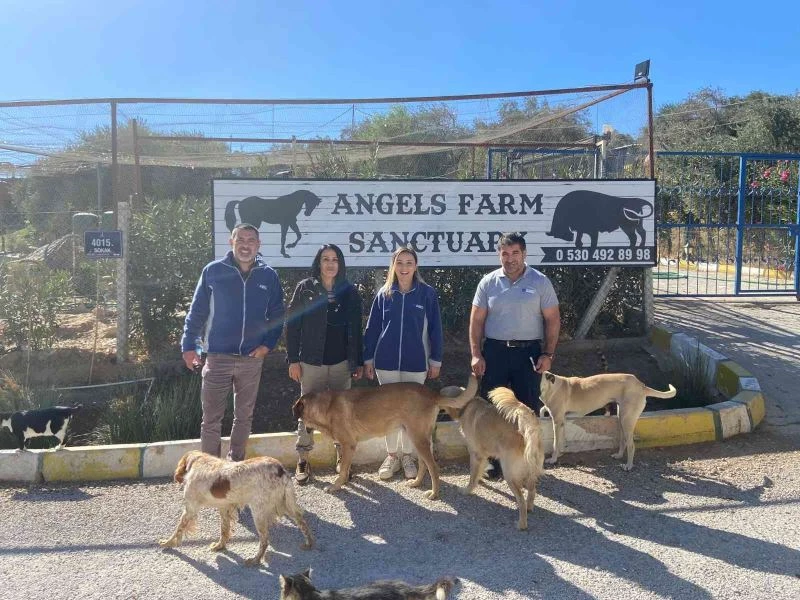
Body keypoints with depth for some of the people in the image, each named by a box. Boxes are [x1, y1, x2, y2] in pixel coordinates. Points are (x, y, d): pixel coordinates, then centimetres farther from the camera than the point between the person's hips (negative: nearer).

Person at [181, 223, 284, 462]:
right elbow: (196, 311, 2)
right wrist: (189, 346, -2)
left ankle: (236, 465, 28)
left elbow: (277, 315, 7)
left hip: (252, 358, 2)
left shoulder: (269, 276, 2)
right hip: (217, 357, -2)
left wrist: (267, 344, -5)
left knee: (244, 417, 14)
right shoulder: (213, 271, -2)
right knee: (211, 419, 2)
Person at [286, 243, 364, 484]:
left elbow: (356, 329, 8)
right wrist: (293, 359, -6)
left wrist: (359, 361, 6)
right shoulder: (305, 288, 0)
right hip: (311, 362, -2)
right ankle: (302, 462, 13)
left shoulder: (350, 291, 6)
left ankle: (342, 458, 19)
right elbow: (292, 324, -1)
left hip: (341, 363, 2)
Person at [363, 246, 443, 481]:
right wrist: (368, 359, 4)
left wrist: (435, 361, -1)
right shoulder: (384, 294, 3)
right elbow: (372, 328, 6)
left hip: (415, 362, -1)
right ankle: (392, 455, 22)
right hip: (386, 362, 1)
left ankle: (407, 455, 22)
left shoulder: (427, 294, -2)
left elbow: (435, 329, 0)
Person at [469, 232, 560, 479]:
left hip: (529, 352, -1)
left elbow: (553, 319, 1)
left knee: (528, 408, 5)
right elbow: (477, 320, 5)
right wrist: (476, 355, -3)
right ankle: (492, 461, 17)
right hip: (494, 351, 1)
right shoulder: (488, 282, 4)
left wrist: (548, 354, -6)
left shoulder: (540, 282, 0)